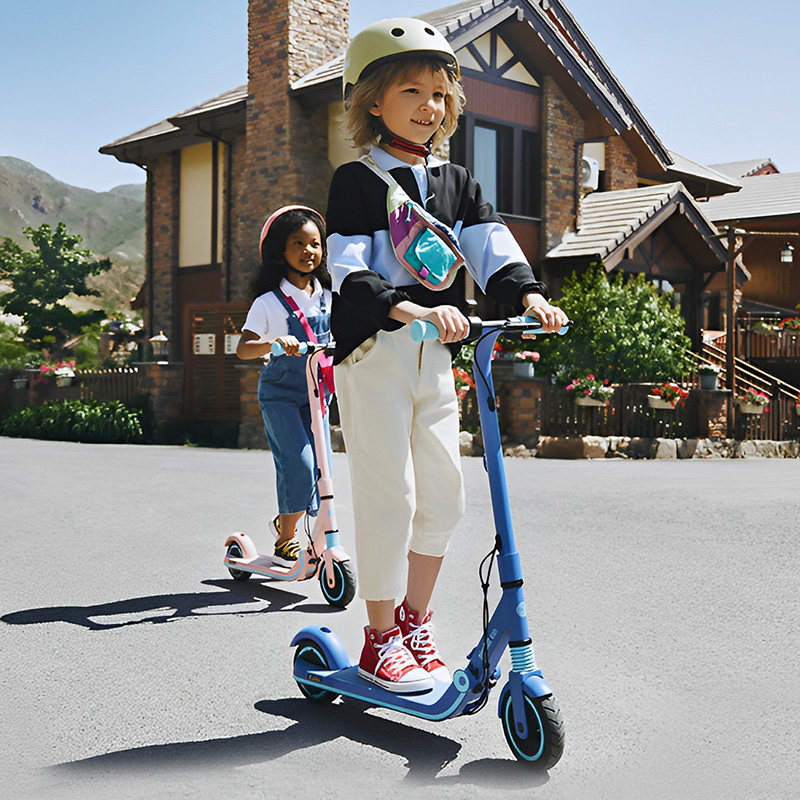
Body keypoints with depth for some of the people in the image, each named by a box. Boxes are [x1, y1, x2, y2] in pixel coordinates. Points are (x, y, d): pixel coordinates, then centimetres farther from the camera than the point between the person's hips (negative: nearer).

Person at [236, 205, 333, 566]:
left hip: (315, 394, 5)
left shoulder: (328, 298, 5)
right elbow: (243, 348, -19)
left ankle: (283, 523, 28)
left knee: (320, 467, 1)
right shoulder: (269, 302, -9)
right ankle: (285, 541, 2)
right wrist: (275, 341, -38)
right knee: (300, 465, -17)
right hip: (279, 394, -5)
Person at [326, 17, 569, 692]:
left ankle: (415, 620, 24)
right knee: (389, 493, -6)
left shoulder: (456, 183, 15)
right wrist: (411, 308, -32)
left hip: (435, 356, 6)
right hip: (373, 352, -6)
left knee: (444, 493, 6)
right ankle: (380, 638, 8)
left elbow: (492, 248, 2)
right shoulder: (356, 181, -3)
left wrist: (528, 294, -19)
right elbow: (350, 271, -15)